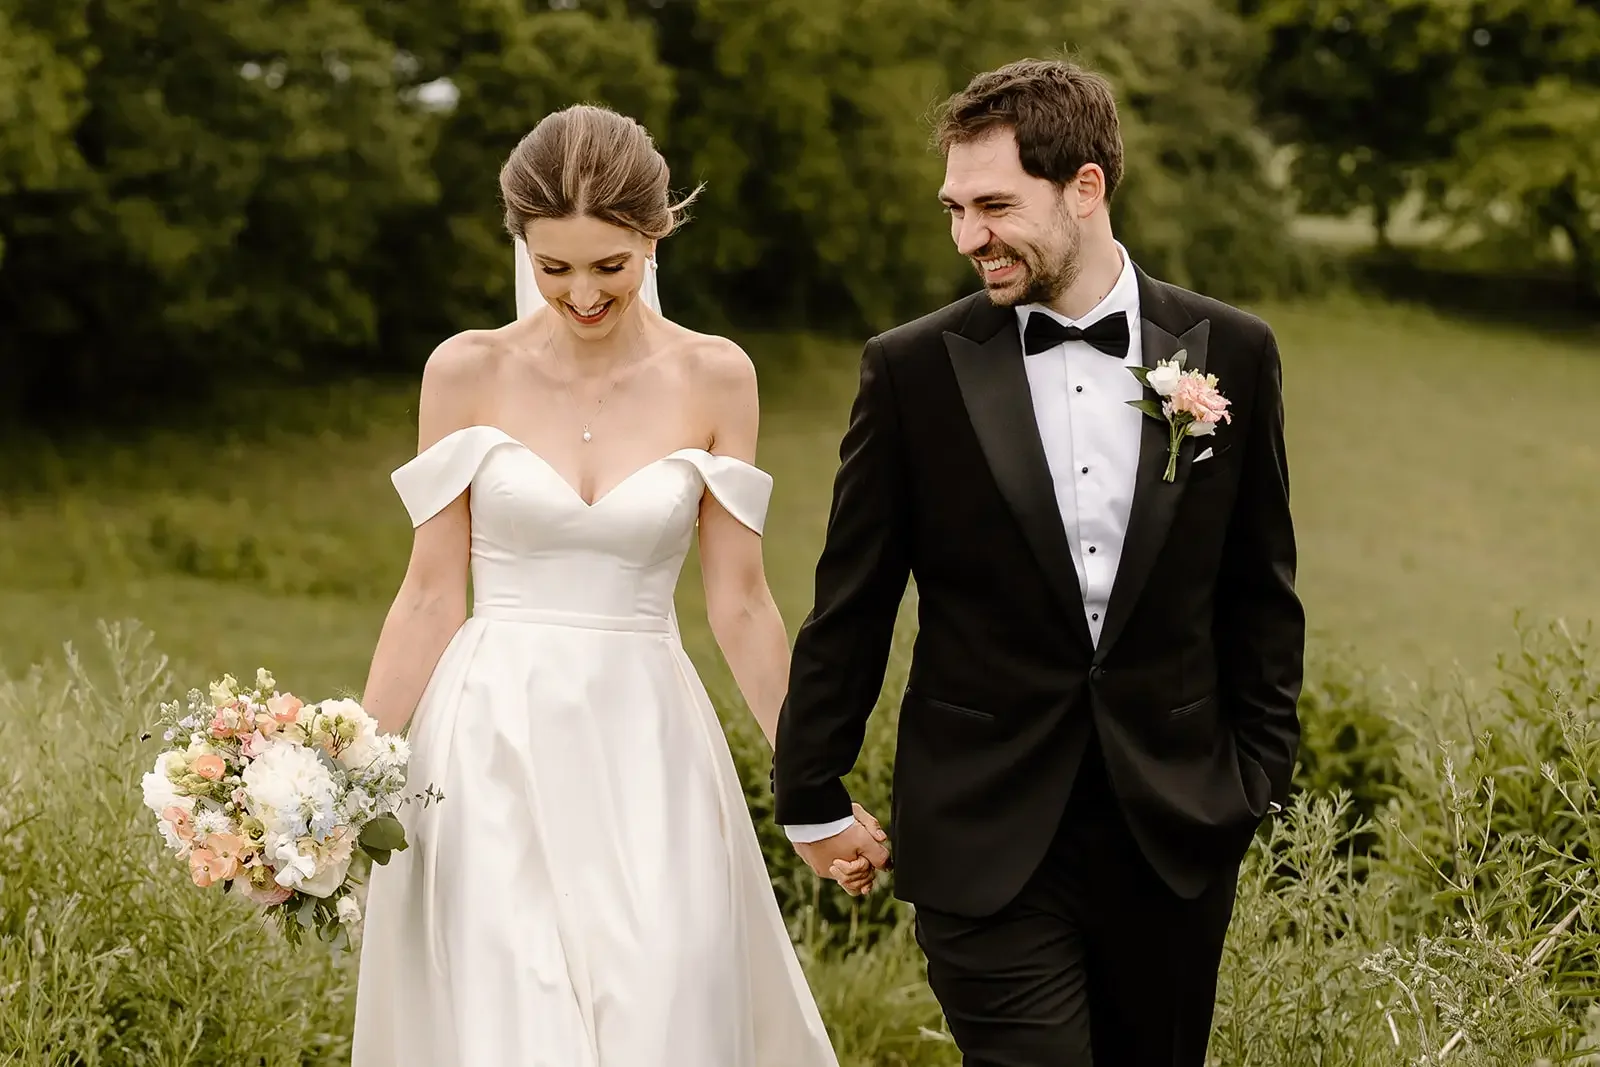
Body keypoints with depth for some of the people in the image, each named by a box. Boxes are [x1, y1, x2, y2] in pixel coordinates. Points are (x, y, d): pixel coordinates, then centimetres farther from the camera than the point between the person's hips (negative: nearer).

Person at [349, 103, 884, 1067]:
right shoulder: (468, 371, 0)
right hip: (494, 749, -1)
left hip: (647, 759, 1)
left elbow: (740, 605, 5)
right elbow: (433, 595, 3)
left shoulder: (715, 378, 1)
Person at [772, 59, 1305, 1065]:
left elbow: (1261, 593, 9)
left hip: (1176, 829, 2)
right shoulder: (913, 370, -3)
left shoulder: (1231, 354, 1)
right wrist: (812, 796, 7)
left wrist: (1259, 774, 8)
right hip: (988, 840, -2)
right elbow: (851, 607, 3)